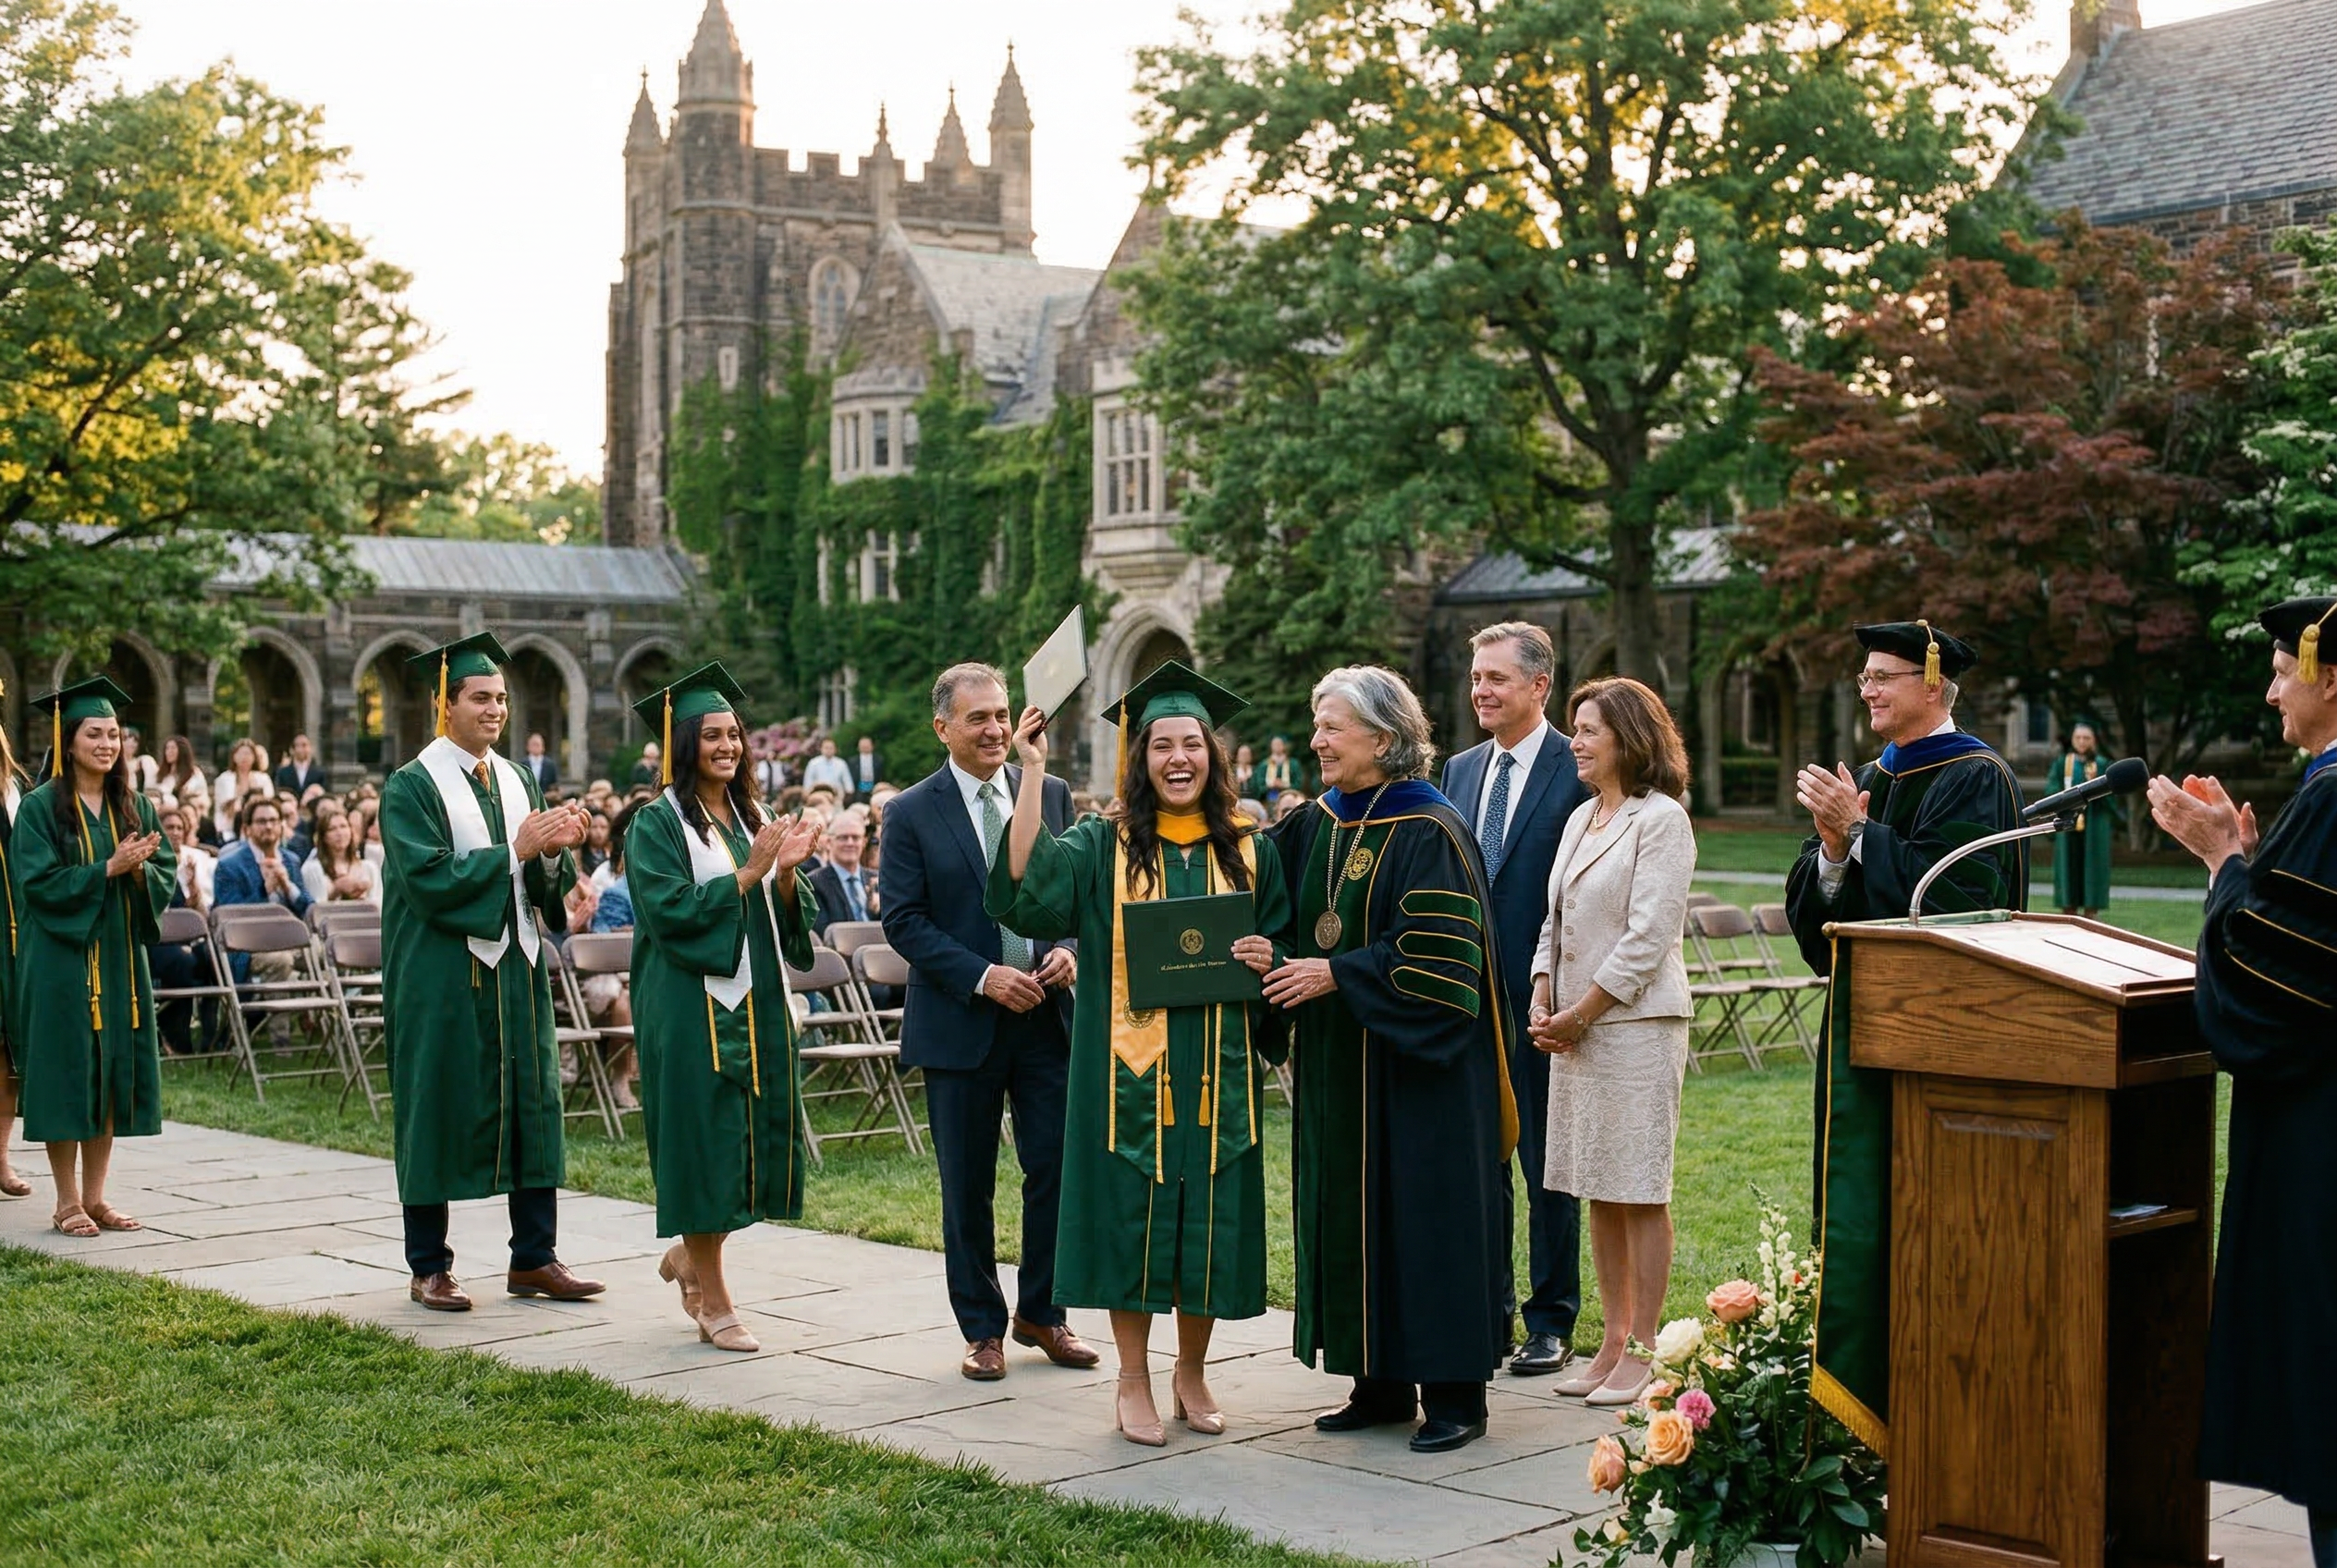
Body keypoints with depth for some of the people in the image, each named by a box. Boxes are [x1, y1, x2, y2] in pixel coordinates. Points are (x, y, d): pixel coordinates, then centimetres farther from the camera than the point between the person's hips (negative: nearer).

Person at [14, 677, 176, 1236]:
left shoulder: (135, 806, 9)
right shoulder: (40, 807, -5)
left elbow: (168, 874, 6)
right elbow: (39, 882, -13)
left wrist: (140, 869, -15)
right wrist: (108, 869, -20)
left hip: (120, 957, 5)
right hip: (61, 960, -5)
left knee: (114, 1076, 6)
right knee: (66, 1078, -2)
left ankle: (94, 1197, 15)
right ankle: (68, 1202, 8)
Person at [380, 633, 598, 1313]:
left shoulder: (515, 781, 11)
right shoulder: (412, 787, -7)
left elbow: (542, 887, 9)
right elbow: (429, 880, -18)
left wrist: (553, 852, -12)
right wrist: (514, 850, -20)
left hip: (515, 968, 6)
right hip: (442, 974, -6)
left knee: (532, 1104, 6)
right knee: (438, 1111, 2)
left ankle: (534, 1258, 14)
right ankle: (429, 1268, 13)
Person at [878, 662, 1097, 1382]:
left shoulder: (1052, 795, 5)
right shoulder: (911, 814, -4)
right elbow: (903, 921, -8)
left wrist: (1071, 949, -11)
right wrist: (982, 977, -18)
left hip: (1047, 1016, 2)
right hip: (960, 1022, -2)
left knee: (1056, 1168, 3)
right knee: (967, 1186, 6)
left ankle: (1041, 1312, 22)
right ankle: (982, 1328, 20)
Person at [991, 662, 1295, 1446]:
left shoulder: (1246, 851, 8)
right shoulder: (1103, 847, 0)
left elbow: (1282, 945, 14)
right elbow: (1026, 885, -17)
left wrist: (1268, 960, -10)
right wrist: (1033, 772, -19)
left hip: (1216, 1071, 2)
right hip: (1129, 1068, -2)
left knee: (1209, 1222, 6)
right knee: (1130, 1215, 1)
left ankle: (1192, 1372, 25)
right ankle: (1133, 1383, 16)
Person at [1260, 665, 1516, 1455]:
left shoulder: (1430, 833, -14)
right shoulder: (1316, 826, 8)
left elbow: (1434, 956, -20)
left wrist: (1336, 974, -19)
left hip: (1415, 1068, -7)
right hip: (1339, 1067, 8)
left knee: (1427, 1211, -1)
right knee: (1353, 1215, 10)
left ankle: (1454, 1395, 8)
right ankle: (1381, 1383, 21)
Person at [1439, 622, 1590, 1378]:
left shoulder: (1577, 771, -10)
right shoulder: (1462, 769, 11)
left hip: (1539, 998, -6)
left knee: (1547, 1165, 5)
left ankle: (1551, 1322, 16)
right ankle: (1488, 1310, 24)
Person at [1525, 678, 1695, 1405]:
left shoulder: (1661, 819, -9)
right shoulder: (1581, 818, 15)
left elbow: (1647, 937, -15)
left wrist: (1582, 1014, -12)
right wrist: (1542, 1002, 3)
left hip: (1636, 1024, -8)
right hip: (1575, 1025, 8)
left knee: (1639, 1193, -2)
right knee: (1598, 1193, 11)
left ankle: (1644, 1351, 5)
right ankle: (1614, 1342, 18)